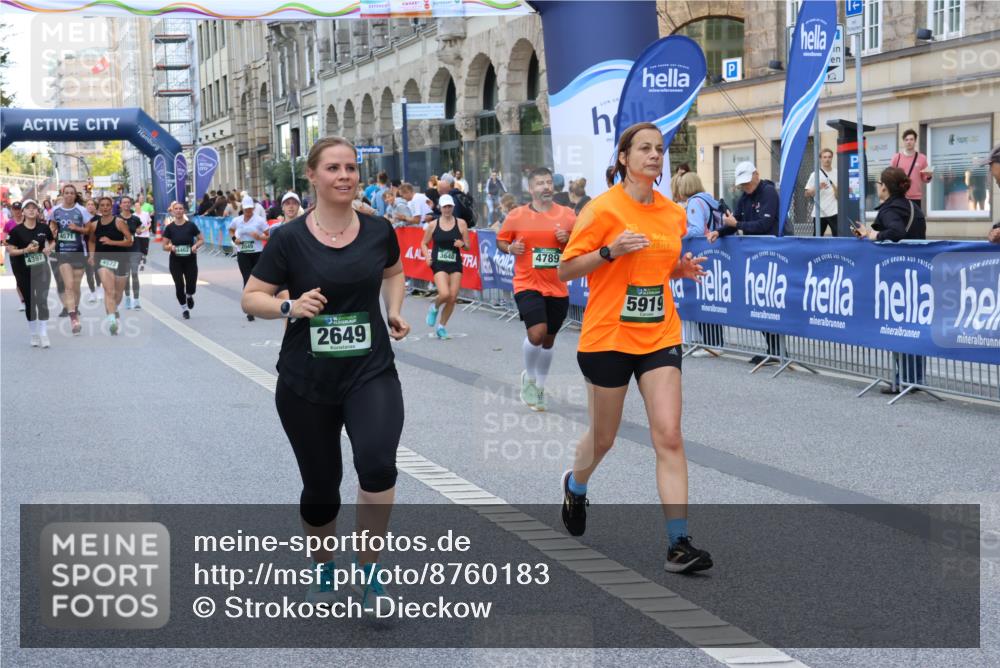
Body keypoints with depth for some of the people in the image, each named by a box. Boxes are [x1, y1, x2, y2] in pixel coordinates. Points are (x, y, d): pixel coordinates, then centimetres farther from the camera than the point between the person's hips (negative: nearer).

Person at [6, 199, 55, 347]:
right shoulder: (17, 230, -8)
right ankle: (33, 334, 21)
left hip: (41, 268, 0)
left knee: (42, 300, -10)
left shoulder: (44, 228, -2)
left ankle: (44, 334, -8)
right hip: (24, 270, 0)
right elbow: (10, 250, -7)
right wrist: (26, 250, -21)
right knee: (29, 302, 9)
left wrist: (49, 248, -6)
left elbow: (52, 241, 15)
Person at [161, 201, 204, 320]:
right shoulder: (170, 228, -1)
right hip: (175, 261, 0)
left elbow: (201, 239, 3)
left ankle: (189, 296, 33)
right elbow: (164, 246, 2)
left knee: (191, 286, -4)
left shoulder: (191, 225, -3)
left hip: (190, 260, 0)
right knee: (179, 286, 0)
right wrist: (171, 247, -19)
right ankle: (184, 309, 19)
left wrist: (196, 246, -16)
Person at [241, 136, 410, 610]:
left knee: (377, 463, -24)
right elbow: (251, 298, -4)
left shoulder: (378, 230, -1)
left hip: (371, 372, 1)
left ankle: (368, 568, -4)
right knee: (320, 485, 12)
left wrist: (395, 311, 3)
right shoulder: (290, 238, -9)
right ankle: (324, 568, 40)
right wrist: (290, 307, -22)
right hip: (305, 381, 0)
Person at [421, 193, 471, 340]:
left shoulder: (461, 223, 3)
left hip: (455, 264, 2)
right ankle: (434, 308, 15)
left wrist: (462, 244, -15)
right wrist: (427, 256, -5)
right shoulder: (433, 225, 2)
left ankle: (441, 327, 18)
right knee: (444, 294, -21)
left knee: (453, 298, 0)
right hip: (439, 264, -2)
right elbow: (424, 243, 12)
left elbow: (468, 245, 7)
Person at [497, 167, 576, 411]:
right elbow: (501, 240, 9)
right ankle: (529, 377, 9)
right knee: (536, 332, -20)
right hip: (528, 285, -3)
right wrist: (510, 248, -12)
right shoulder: (517, 215, -2)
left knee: (548, 339, 13)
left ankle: (539, 388, 32)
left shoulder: (567, 215, 2)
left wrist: (568, 239, -12)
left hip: (558, 288, 3)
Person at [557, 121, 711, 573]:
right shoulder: (603, 209, -9)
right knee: (603, 437, 12)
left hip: (660, 337, 3)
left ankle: (678, 542, -9)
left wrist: (683, 269, 1)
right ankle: (576, 485, 47)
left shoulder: (674, 214, 7)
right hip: (608, 337, -3)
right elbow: (565, 269, -7)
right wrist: (610, 251, -21)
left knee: (669, 437, -9)